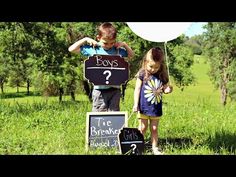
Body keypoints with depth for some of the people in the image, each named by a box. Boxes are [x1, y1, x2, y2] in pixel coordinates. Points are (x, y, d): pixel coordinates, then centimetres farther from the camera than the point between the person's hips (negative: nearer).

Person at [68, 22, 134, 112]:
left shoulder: (118, 50, 7)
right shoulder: (92, 49, 0)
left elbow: (131, 55, 24)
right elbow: (71, 49, 4)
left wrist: (124, 44, 8)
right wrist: (85, 40, -1)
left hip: (115, 88, 2)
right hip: (99, 89, -2)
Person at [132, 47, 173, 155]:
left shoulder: (162, 76, -2)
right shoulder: (142, 74, -10)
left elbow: (164, 89, 10)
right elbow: (137, 89, -6)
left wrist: (168, 90, -14)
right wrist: (135, 104, -10)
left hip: (156, 107, 2)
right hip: (144, 106, -2)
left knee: (154, 129, 12)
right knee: (142, 128, 7)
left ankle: (154, 148, 24)